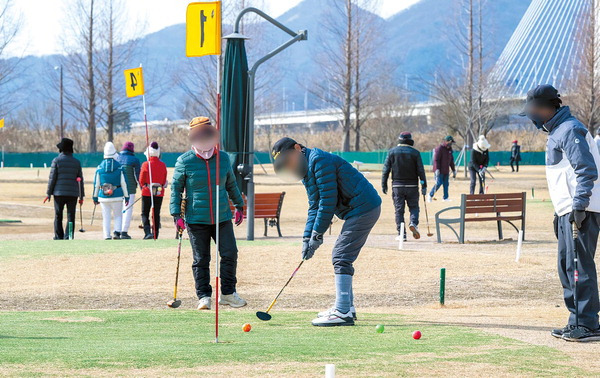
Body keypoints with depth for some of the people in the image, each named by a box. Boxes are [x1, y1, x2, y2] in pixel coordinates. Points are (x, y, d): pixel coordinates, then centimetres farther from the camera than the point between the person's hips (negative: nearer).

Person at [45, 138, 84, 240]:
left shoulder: (56, 160, -3)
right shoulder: (76, 162, 5)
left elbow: (52, 178, -5)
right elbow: (80, 180, 6)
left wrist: (48, 193, 0)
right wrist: (81, 196, 11)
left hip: (59, 193, -2)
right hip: (73, 193, 2)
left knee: (58, 216, 8)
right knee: (71, 217, 3)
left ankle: (59, 237, 7)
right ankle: (69, 238, -4)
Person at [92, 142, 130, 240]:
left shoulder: (100, 167, 1)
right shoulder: (119, 167, -5)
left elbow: (96, 183, 4)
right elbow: (124, 183, -3)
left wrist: (95, 197, 12)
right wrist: (126, 196, 4)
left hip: (104, 197, 2)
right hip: (117, 196, -1)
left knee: (106, 217, 8)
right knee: (118, 215, 11)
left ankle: (107, 236, 6)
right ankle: (117, 231, -8)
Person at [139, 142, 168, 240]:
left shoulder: (145, 164, -11)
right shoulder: (163, 165, -2)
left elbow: (141, 180, -3)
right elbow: (164, 180, 6)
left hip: (147, 192, -3)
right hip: (159, 193, 3)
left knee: (145, 214, 6)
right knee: (156, 214, 11)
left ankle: (148, 232, -13)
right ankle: (155, 235, 11)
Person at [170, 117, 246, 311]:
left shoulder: (223, 158, 5)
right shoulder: (185, 161, -5)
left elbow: (231, 184, 19)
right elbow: (176, 188, 1)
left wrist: (239, 206, 21)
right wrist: (177, 214, -5)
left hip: (223, 218, 3)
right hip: (196, 220, -3)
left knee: (230, 254, -2)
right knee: (201, 260, 3)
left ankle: (228, 293, 13)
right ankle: (204, 296, 13)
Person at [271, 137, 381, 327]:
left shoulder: (319, 160, -15)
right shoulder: (306, 170, 18)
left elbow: (328, 199, -18)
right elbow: (314, 206, 17)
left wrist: (317, 233, -14)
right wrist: (307, 238, 5)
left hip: (363, 209, -11)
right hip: (358, 211, 11)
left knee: (341, 258, -13)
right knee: (341, 256, 17)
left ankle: (342, 313, -15)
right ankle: (346, 307, 25)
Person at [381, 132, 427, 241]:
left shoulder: (392, 152, 3)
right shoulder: (415, 152, 1)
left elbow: (386, 169, 0)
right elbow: (421, 170, -2)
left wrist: (384, 185, 4)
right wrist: (424, 186, 1)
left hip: (397, 186, 1)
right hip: (412, 186, -1)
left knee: (399, 209, 3)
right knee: (414, 206, 10)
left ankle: (401, 233, -2)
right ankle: (413, 222, -18)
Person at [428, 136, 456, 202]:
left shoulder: (449, 149, 13)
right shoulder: (439, 148, -12)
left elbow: (451, 161, 21)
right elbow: (436, 160, -17)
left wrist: (454, 171, 19)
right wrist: (437, 169, -25)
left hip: (446, 171, 7)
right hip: (440, 171, -7)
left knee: (446, 184, 3)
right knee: (439, 183, -9)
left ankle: (446, 197, 6)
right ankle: (430, 195, 6)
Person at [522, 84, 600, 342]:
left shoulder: (569, 130, -12)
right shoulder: (556, 132, 20)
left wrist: (579, 206, -24)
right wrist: (561, 212, 23)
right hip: (568, 211, 11)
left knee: (579, 267, -10)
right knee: (567, 267, 14)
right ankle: (577, 323, 20)